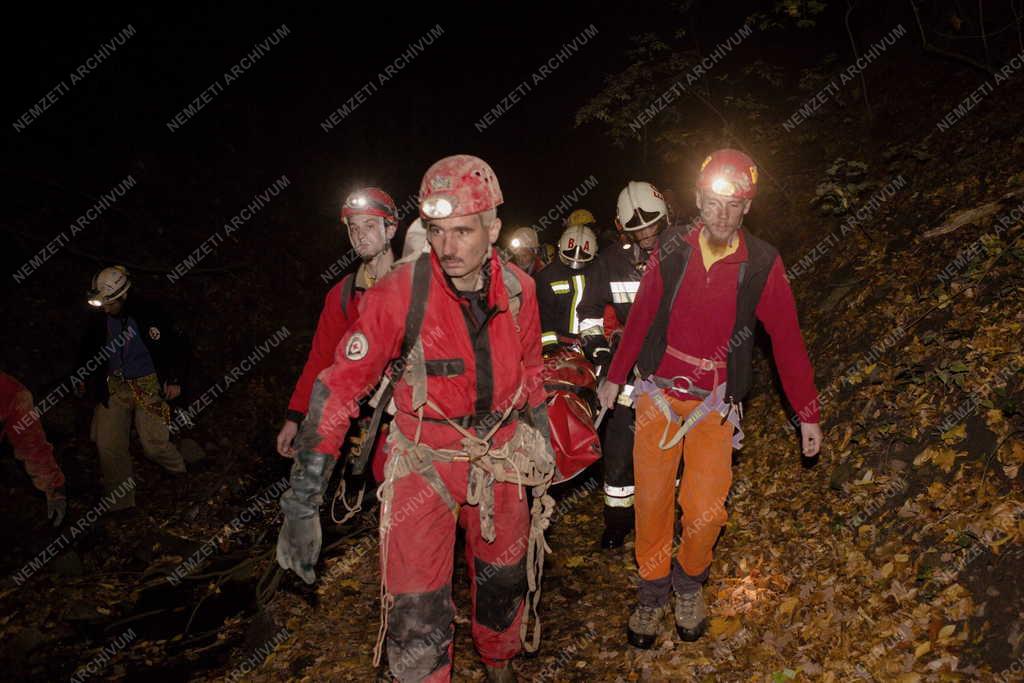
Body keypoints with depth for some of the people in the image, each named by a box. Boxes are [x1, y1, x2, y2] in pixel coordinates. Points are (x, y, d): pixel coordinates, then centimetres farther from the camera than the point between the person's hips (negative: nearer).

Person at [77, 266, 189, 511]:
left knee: (154, 445, -8)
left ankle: (183, 477, 23)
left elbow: (177, 345, 0)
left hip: (149, 384, -3)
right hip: (114, 386, 3)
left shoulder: (148, 313, -9)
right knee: (108, 446, -2)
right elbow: (86, 351, 20)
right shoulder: (99, 322, 0)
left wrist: (175, 379, -3)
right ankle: (120, 503, 13)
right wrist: (82, 378, 9)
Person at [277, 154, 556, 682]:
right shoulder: (399, 294, -20)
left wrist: (543, 444, 18)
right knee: (417, 615, -3)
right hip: (424, 461, -3)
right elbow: (336, 390, -18)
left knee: (505, 580, 19)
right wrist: (302, 504, -20)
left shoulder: (519, 290, -7)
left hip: (500, 456, 4)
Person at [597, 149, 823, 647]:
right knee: (652, 499, 5)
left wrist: (807, 414, 3)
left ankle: (690, 581, 27)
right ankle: (654, 588, 29)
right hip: (657, 394, 1)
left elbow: (787, 341, 0)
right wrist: (615, 377, 15)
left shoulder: (762, 264, -6)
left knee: (705, 510, -4)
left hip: (714, 404, -1)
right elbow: (640, 318, 8)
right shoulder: (672, 250, -3)